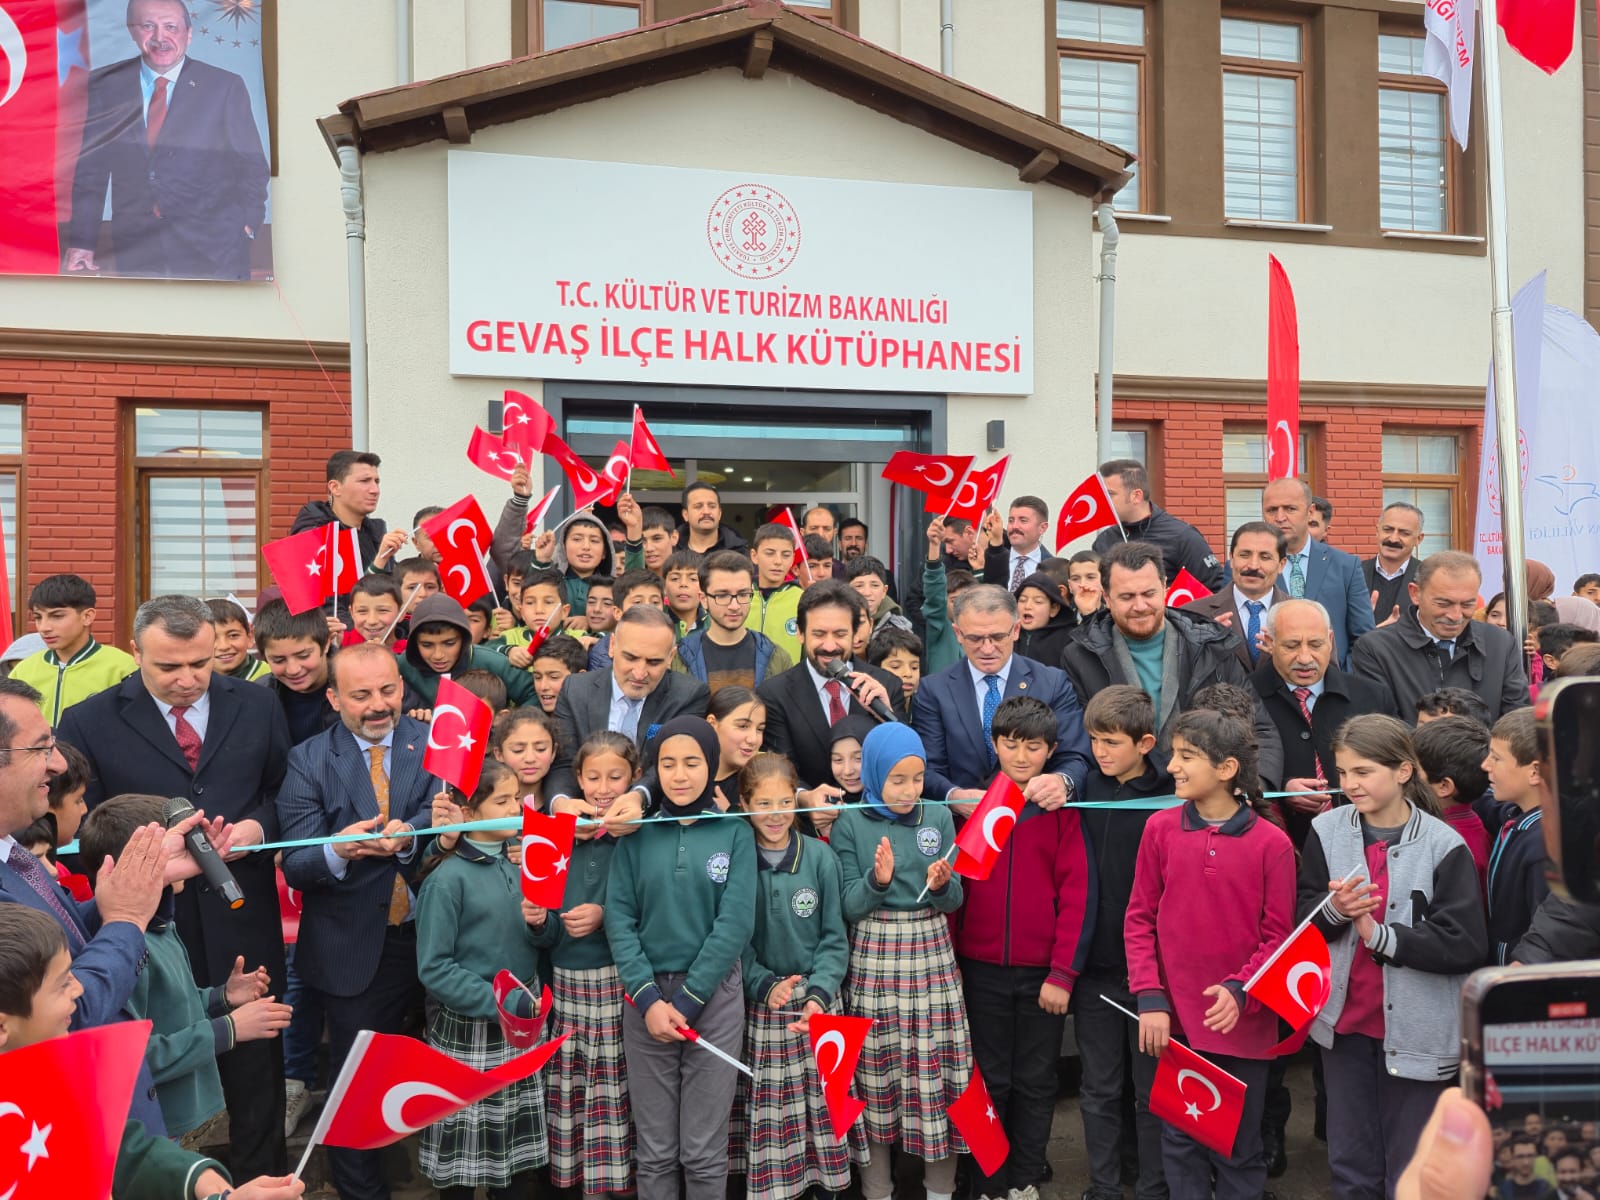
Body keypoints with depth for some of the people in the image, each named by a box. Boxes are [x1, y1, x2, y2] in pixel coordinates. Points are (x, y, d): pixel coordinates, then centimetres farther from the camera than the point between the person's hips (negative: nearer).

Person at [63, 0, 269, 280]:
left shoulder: (225, 87, -1)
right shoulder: (104, 86, 5)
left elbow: (252, 167, 3)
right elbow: (89, 169, 7)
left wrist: (246, 225, -7)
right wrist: (81, 241, 2)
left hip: (214, 250, -2)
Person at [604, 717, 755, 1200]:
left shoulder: (735, 833, -1)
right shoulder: (637, 833, 3)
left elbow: (736, 923, -8)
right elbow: (619, 917, -2)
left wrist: (686, 1000, -12)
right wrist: (647, 998, -13)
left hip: (714, 996, -1)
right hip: (646, 996, 1)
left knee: (704, 1151, 6)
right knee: (654, 1150, 10)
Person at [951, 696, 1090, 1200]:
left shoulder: (1064, 809, -5)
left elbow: (1077, 894, -7)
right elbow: (953, 883, 2)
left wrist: (1062, 973, -11)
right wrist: (947, 960, -2)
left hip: (1043, 972, -1)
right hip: (981, 969, 1)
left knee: (1036, 1082, 11)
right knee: (989, 1079, 12)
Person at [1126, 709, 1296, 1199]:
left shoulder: (1271, 843, -9)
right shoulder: (1160, 828, -3)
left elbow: (1277, 936, -4)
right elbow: (1140, 919, 0)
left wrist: (1240, 990, -18)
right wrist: (1150, 999, -7)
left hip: (1243, 1022, -1)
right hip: (1174, 1019, 2)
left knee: (1239, 1146, 14)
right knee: (1181, 1140, 14)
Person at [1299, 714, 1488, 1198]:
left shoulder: (1443, 845, -12)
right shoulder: (1326, 831, -2)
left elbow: (1467, 943, -17)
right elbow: (1302, 917, 1)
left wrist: (1381, 935, -21)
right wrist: (1334, 910, -20)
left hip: (1416, 1031, -3)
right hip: (1344, 1021, 3)